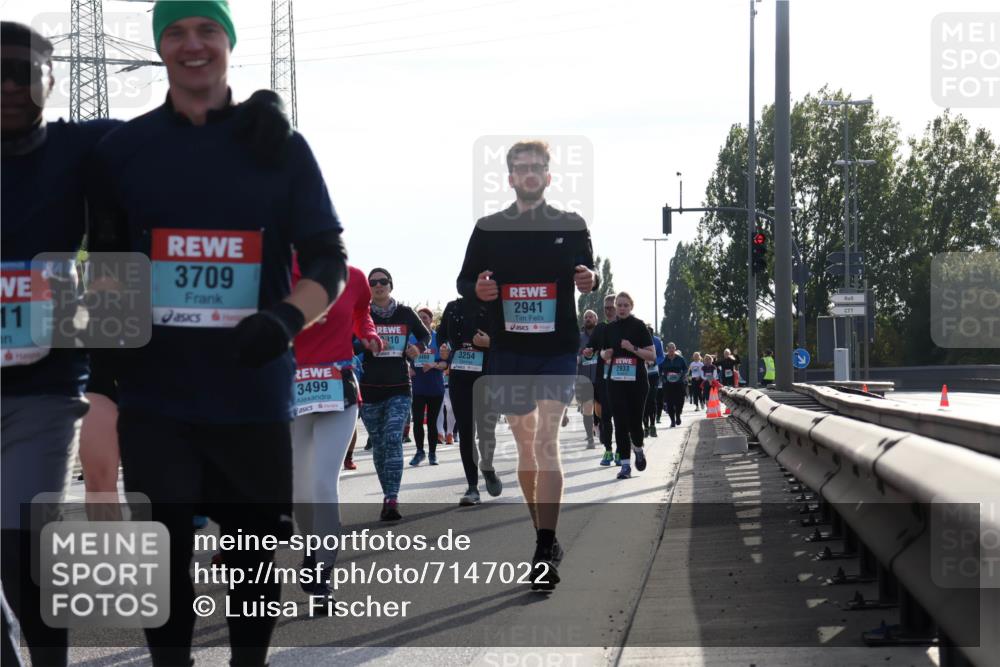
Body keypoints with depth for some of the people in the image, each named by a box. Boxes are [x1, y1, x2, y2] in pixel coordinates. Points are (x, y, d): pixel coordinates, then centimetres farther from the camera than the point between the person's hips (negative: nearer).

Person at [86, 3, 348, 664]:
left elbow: (329, 263, 2)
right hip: (154, 393, 0)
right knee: (162, 555, 3)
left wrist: (286, 319, -17)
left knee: (259, 552, 8)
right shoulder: (123, 149, 7)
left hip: (253, 390, 0)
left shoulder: (281, 148, 3)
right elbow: (105, 261, 15)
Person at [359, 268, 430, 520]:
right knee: (378, 445, 7)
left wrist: (418, 348, -1)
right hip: (369, 390, 1)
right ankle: (388, 496, 20)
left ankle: (392, 500, -24)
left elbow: (425, 335, 19)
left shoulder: (405, 313, 5)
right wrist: (370, 344, -16)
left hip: (399, 388, -1)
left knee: (393, 440, -17)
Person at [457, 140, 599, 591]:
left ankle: (544, 552, -21)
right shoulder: (489, 228, 8)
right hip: (509, 350, 2)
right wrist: (476, 288, -14)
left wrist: (590, 280, -12)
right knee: (525, 444, 10)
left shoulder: (572, 226, 6)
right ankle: (545, 539, 26)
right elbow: (464, 280, 10)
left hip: (558, 348, -2)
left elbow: (587, 273, 12)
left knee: (547, 440, -15)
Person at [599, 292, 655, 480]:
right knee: (621, 423, -3)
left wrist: (633, 348, -18)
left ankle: (638, 449, 31)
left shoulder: (639, 326, -2)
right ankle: (625, 464, -1)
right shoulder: (610, 328, 10)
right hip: (616, 380, 3)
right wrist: (605, 354, 1)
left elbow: (652, 355, -4)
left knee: (635, 421, -1)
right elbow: (604, 352, 24)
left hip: (637, 380, -3)